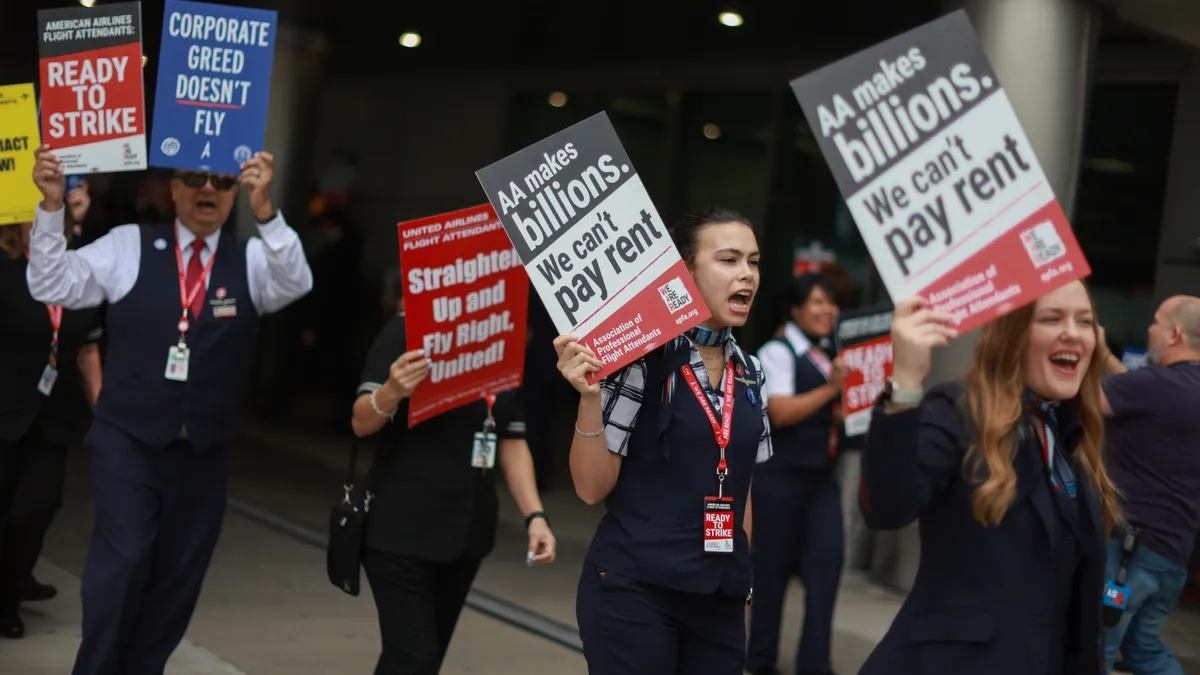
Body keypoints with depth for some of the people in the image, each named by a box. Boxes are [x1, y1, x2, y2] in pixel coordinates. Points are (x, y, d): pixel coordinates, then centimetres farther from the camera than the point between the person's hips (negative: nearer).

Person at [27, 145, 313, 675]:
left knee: (176, 581, 11)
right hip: (127, 441, -2)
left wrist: (265, 210, -36)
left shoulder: (251, 259, 0)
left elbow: (296, 283, -20)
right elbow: (52, 286, -4)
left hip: (203, 452, 2)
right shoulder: (128, 245, -1)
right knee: (123, 559, -16)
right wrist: (52, 205, -18)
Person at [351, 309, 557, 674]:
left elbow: (512, 441, 14)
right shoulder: (410, 329, -9)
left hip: (468, 531, 6)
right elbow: (361, 422, -15)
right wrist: (391, 392, -37)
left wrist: (534, 515, 2)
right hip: (403, 528, -6)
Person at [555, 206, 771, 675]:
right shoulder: (640, 357, -9)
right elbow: (592, 487, -10)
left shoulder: (748, 372, 9)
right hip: (635, 591, -6)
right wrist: (590, 396, -23)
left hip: (719, 600, 6)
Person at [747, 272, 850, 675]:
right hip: (782, 475, -6)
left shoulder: (834, 356, 14)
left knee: (827, 558, -4)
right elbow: (781, 412, -18)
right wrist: (830, 389, -22)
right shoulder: (777, 352, -7)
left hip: (823, 475, 6)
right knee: (773, 564, 3)